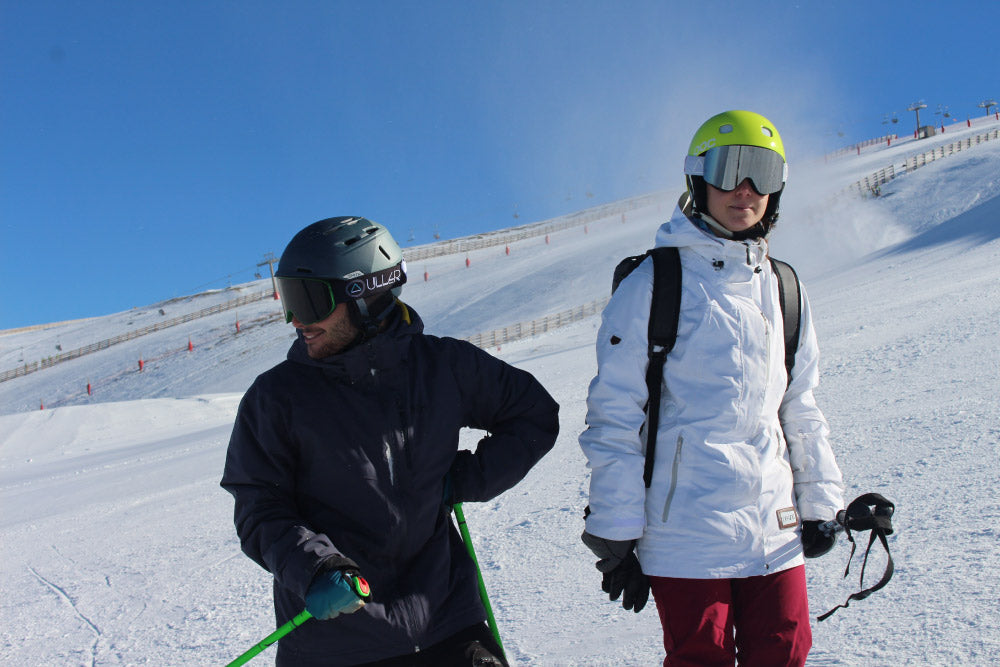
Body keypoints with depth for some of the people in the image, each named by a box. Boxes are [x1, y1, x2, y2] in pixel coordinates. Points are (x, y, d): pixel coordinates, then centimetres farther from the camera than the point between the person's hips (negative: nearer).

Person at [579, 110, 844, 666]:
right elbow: (614, 417, -6)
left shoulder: (782, 289, 12)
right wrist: (616, 535, -7)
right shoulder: (653, 285, -5)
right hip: (685, 533, -5)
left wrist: (819, 503, 15)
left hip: (776, 533, 5)